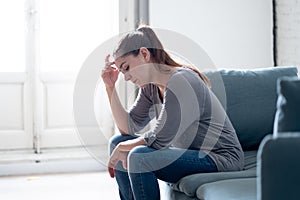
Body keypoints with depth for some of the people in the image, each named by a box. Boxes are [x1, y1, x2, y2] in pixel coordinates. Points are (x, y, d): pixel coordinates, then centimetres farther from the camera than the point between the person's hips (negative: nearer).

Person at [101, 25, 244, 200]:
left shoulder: (180, 82, -21)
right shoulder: (150, 87, 7)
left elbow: (159, 140, -22)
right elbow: (129, 128, 4)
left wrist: (122, 148, -8)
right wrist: (111, 87, -1)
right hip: (190, 152, 10)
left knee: (138, 157, -28)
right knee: (117, 142, 9)